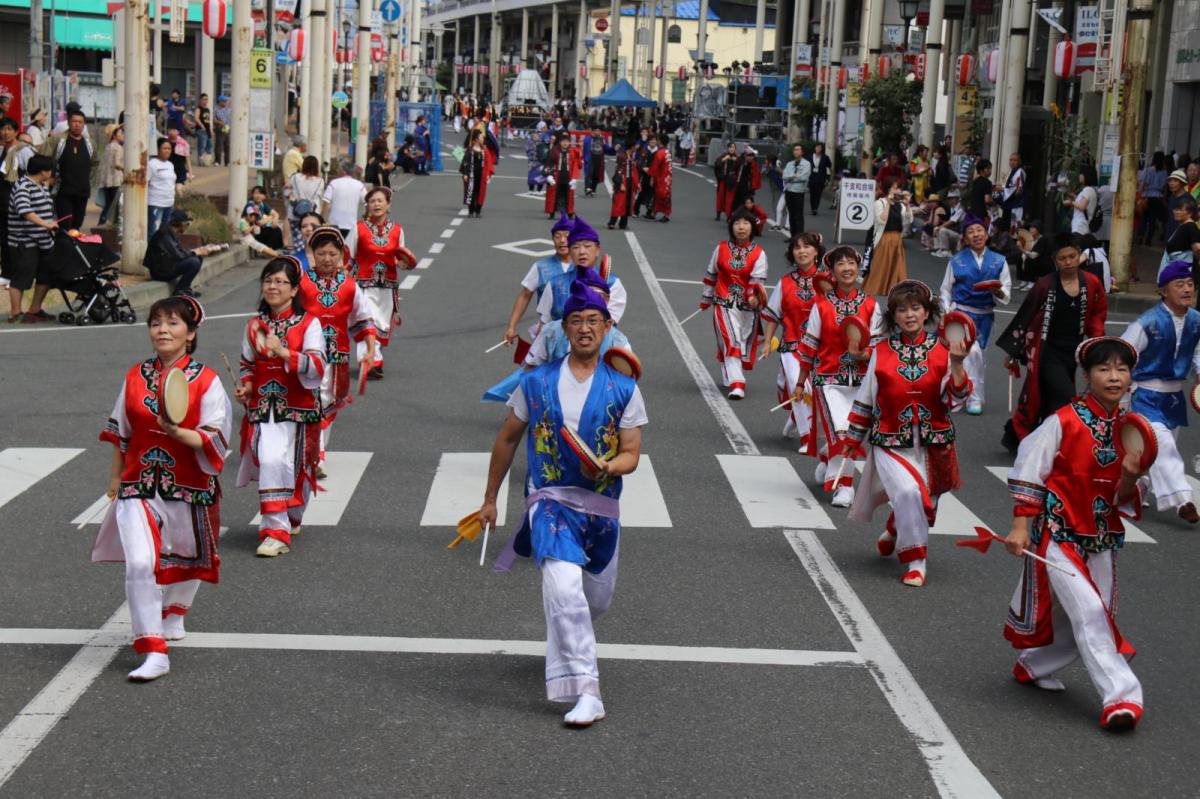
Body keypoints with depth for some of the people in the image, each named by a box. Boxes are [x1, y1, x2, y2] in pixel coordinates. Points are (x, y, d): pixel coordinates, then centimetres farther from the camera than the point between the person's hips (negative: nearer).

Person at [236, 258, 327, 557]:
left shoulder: (308, 323, -2)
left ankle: (290, 520, 8)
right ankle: (277, 529, 3)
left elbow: (318, 366, -15)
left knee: (283, 463, -11)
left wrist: (283, 353, -27)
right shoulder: (255, 325, 11)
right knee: (270, 461, -11)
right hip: (262, 407, 3)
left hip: (297, 408, -3)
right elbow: (248, 364, 24)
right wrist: (245, 385, 4)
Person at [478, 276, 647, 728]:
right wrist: (490, 499, 15)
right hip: (551, 502, -2)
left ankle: (566, 643, 51)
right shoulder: (536, 382, 1)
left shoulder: (623, 389, 1)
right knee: (564, 588, -23)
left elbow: (631, 454, 1)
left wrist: (610, 466, -23)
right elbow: (507, 440, 12)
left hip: (601, 507, 2)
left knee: (596, 600, 15)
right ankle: (586, 693, -21)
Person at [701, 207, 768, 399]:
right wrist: (706, 299, 18)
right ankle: (737, 384, -13)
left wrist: (755, 297, -30)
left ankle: (729, 376, 35)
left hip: (747, 306, 1)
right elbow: (710, 275, 12)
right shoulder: (721, 249, 1)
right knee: (731, 342, -11)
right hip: (725, 303, -1)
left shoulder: (758, 253, -3)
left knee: (744, 343, 12)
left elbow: (757, 280, -11)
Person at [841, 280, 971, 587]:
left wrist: (957, 364, -20)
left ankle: (894, 532, 45)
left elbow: (955, 401, -8)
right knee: (908, 492, -23)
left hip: (932, 443, 2)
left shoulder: (941, 352, -1)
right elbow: (865, 400, 8)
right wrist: (853, 438, 13)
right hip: (891, 441, -2)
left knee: (923, 503, 10)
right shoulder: (882, 352, -1)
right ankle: (915, 560, -6)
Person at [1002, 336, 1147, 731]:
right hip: (1058, 535, -6)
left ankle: (1033, 667, 36)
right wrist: (1021, 527, -11)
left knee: (1074, 617, 12)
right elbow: (1028, 473, -9)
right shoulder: (1064, 423, -13)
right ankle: (1120, 696, -12)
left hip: (1101, 539, 6)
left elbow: (1123, 500, 7)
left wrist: (1129, 480, -15)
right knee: (1090, 612, -15)